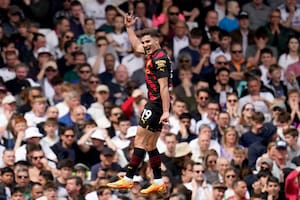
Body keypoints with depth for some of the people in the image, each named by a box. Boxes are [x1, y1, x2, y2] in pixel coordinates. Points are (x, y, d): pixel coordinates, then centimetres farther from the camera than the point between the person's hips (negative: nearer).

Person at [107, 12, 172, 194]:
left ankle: (128, 179, -9)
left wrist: (166, 112, -26)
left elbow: (164, 87, -21)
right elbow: (136, 46, 36)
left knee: (140, 141, -9)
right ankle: (159, 183, 10)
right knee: (150, 145, 10)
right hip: (155, 104, 10)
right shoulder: (152, 54, 14)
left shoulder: (160, 59, -15)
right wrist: (130, 28, 34)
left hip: (157, 104, -10)